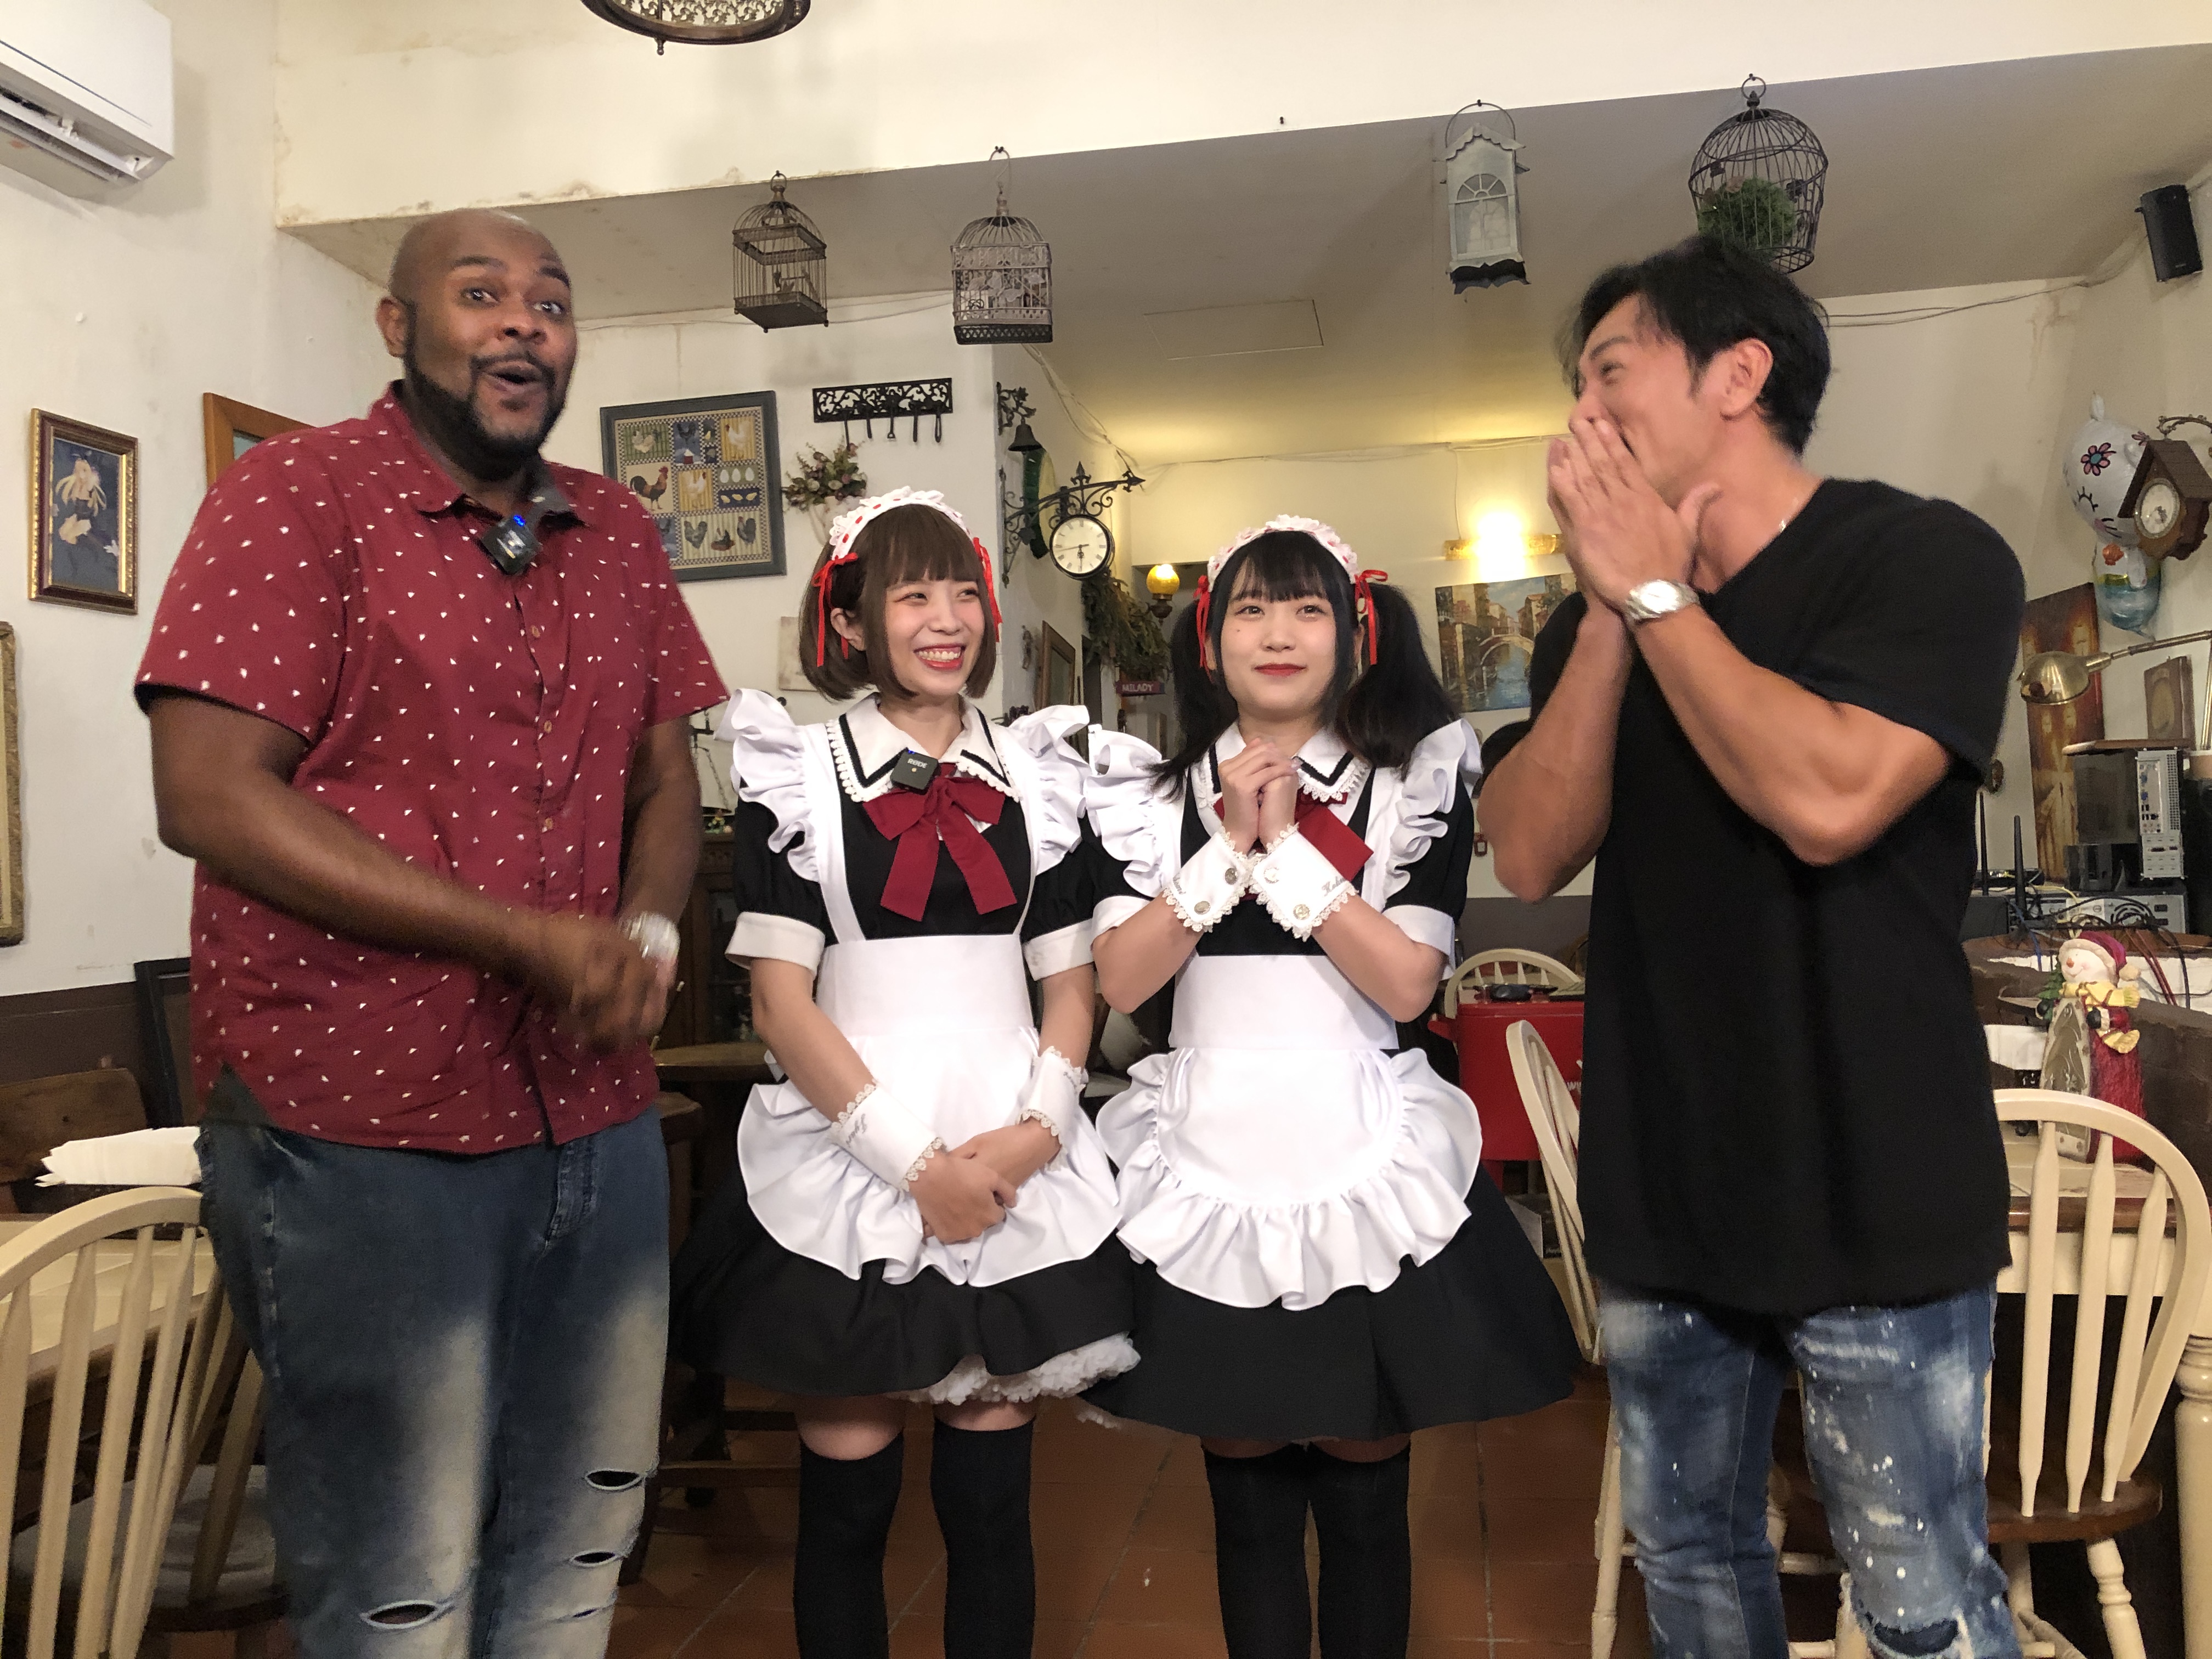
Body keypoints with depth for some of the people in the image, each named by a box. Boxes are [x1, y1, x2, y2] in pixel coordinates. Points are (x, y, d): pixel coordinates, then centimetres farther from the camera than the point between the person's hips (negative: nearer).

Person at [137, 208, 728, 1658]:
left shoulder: (618, 532, 12)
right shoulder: (300, 492, -6)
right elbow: (209, 798, -14)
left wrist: (649, 932, -8)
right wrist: (531, 938, -18)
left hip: (599, 1113, 6)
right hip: (361, 1126, -5)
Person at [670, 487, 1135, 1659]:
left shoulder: (1036, 778, 10)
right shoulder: (798, 775, 1)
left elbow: (1071, 985, 9)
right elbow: (781, 1000, -5)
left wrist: (1035, 1130, -8)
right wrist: (914, 1162, -11)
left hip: (1019, 1162, 2)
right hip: (851, 1156, -2)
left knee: (991, 1490, 7)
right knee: (847, 1491, 6)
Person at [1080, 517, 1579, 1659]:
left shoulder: (1419, 786, 1)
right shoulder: (1149, 795, 5)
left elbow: (1408, 981, -11)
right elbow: (1120, 980, -6)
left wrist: (1286, 845, -14)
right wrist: (1229, 845, -12)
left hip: (1367, 1165, -1)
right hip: (1210, 1163, 1)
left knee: (1365, 1491, 8)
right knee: (1247, 1490, 11)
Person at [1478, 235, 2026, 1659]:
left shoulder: (1930, 557, -8)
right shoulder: (1601, 621, 9)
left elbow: (1827, 802, -25)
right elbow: (1531, 854, -4)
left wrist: (1657, 593, -14)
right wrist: (1612, 611, -11)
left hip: (1867, 1195, -5)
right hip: (1658, 1187, 6)